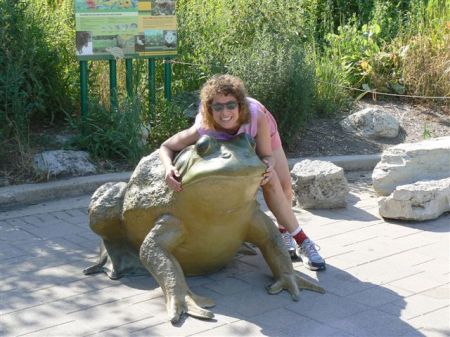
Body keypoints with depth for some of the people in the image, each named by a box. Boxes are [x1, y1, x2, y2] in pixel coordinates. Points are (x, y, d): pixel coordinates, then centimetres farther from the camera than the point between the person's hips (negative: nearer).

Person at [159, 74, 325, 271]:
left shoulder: (256, 116, -43)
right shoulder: (203, 130, -42)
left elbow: (266, 155, -32)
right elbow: (166, 147, -30)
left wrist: (267, 166, -56)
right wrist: (169, 168, -51)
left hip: (262, 137, 1)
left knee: (284, 187, -5)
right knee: (271, 183, -21)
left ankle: (284, 230, 27)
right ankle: (302, 241, -9)